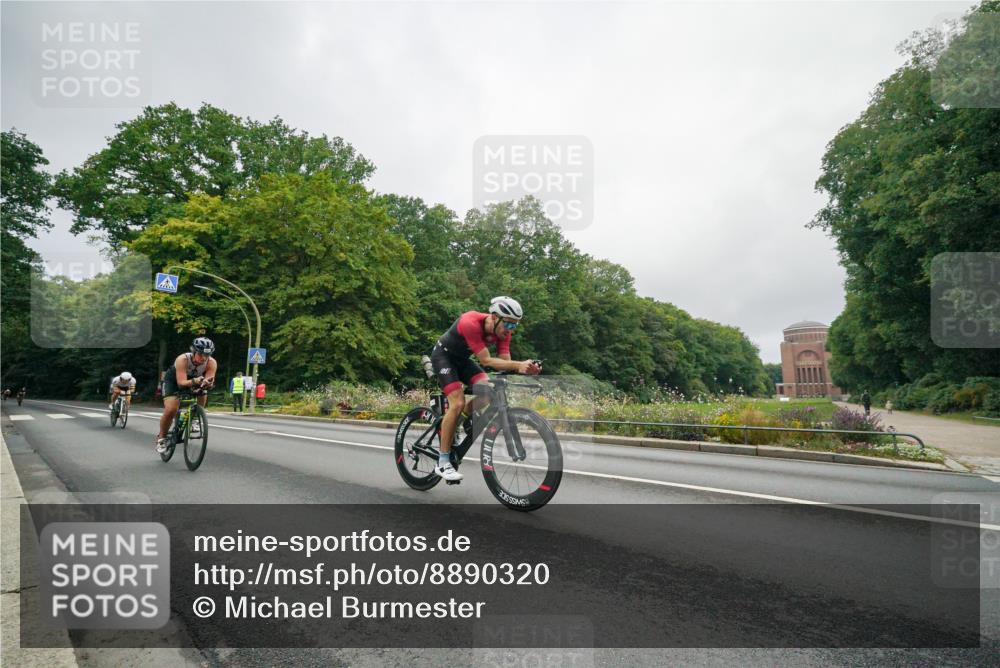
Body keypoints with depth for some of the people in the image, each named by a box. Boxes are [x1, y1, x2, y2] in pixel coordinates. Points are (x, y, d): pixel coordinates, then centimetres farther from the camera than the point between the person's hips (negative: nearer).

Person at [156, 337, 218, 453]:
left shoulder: (211, 363, -28)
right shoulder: (182, 359, -36)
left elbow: (209, 380, -34)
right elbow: (181, 382, -44)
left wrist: (206, 383, -57)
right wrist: (195, 381, -63)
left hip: (194, 381, 4)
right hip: (173, 381, -4)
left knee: (203, 395, -24)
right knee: (171, 410, -20)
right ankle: (161, 438, 2)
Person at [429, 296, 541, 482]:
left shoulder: (503, 330, -15)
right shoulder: (471, 323, -35)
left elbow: (505, 362, -18)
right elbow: (486, 360, -36)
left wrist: (525, 367, -38)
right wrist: (518, 365, -46)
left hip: (462, 359, 7)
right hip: (443, 356, -7)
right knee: (458, 403, -21)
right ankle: (442, 463, -12)